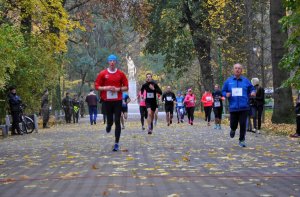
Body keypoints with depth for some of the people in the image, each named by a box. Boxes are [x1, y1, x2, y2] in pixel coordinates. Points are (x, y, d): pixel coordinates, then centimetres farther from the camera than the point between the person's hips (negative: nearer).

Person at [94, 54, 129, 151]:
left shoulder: (120, 74, 3)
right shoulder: (103, 74, 2)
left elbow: (126, 87, 6)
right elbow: (97, 86, 3)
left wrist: (118, 89, -11)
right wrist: (106, 88, -12)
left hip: (118, 100, 0)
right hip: (107, 100, 0)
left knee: (117, 122, -4)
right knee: (110, 120, 2)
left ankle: (116, 144, 0)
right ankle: (108, 125, 42)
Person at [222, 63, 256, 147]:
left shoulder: (246, 81, 6)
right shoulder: (228, 81, 7)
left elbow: (252, 89, 13)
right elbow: (223, 91, 12)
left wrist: (253, 92, -10)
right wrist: (226, 94, -10)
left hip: (244, 107, 0)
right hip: (233, 107, 0)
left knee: (243, 124, -3)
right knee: (233, 124, 5)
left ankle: (241, 140, 10)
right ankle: (233, 130, 41)